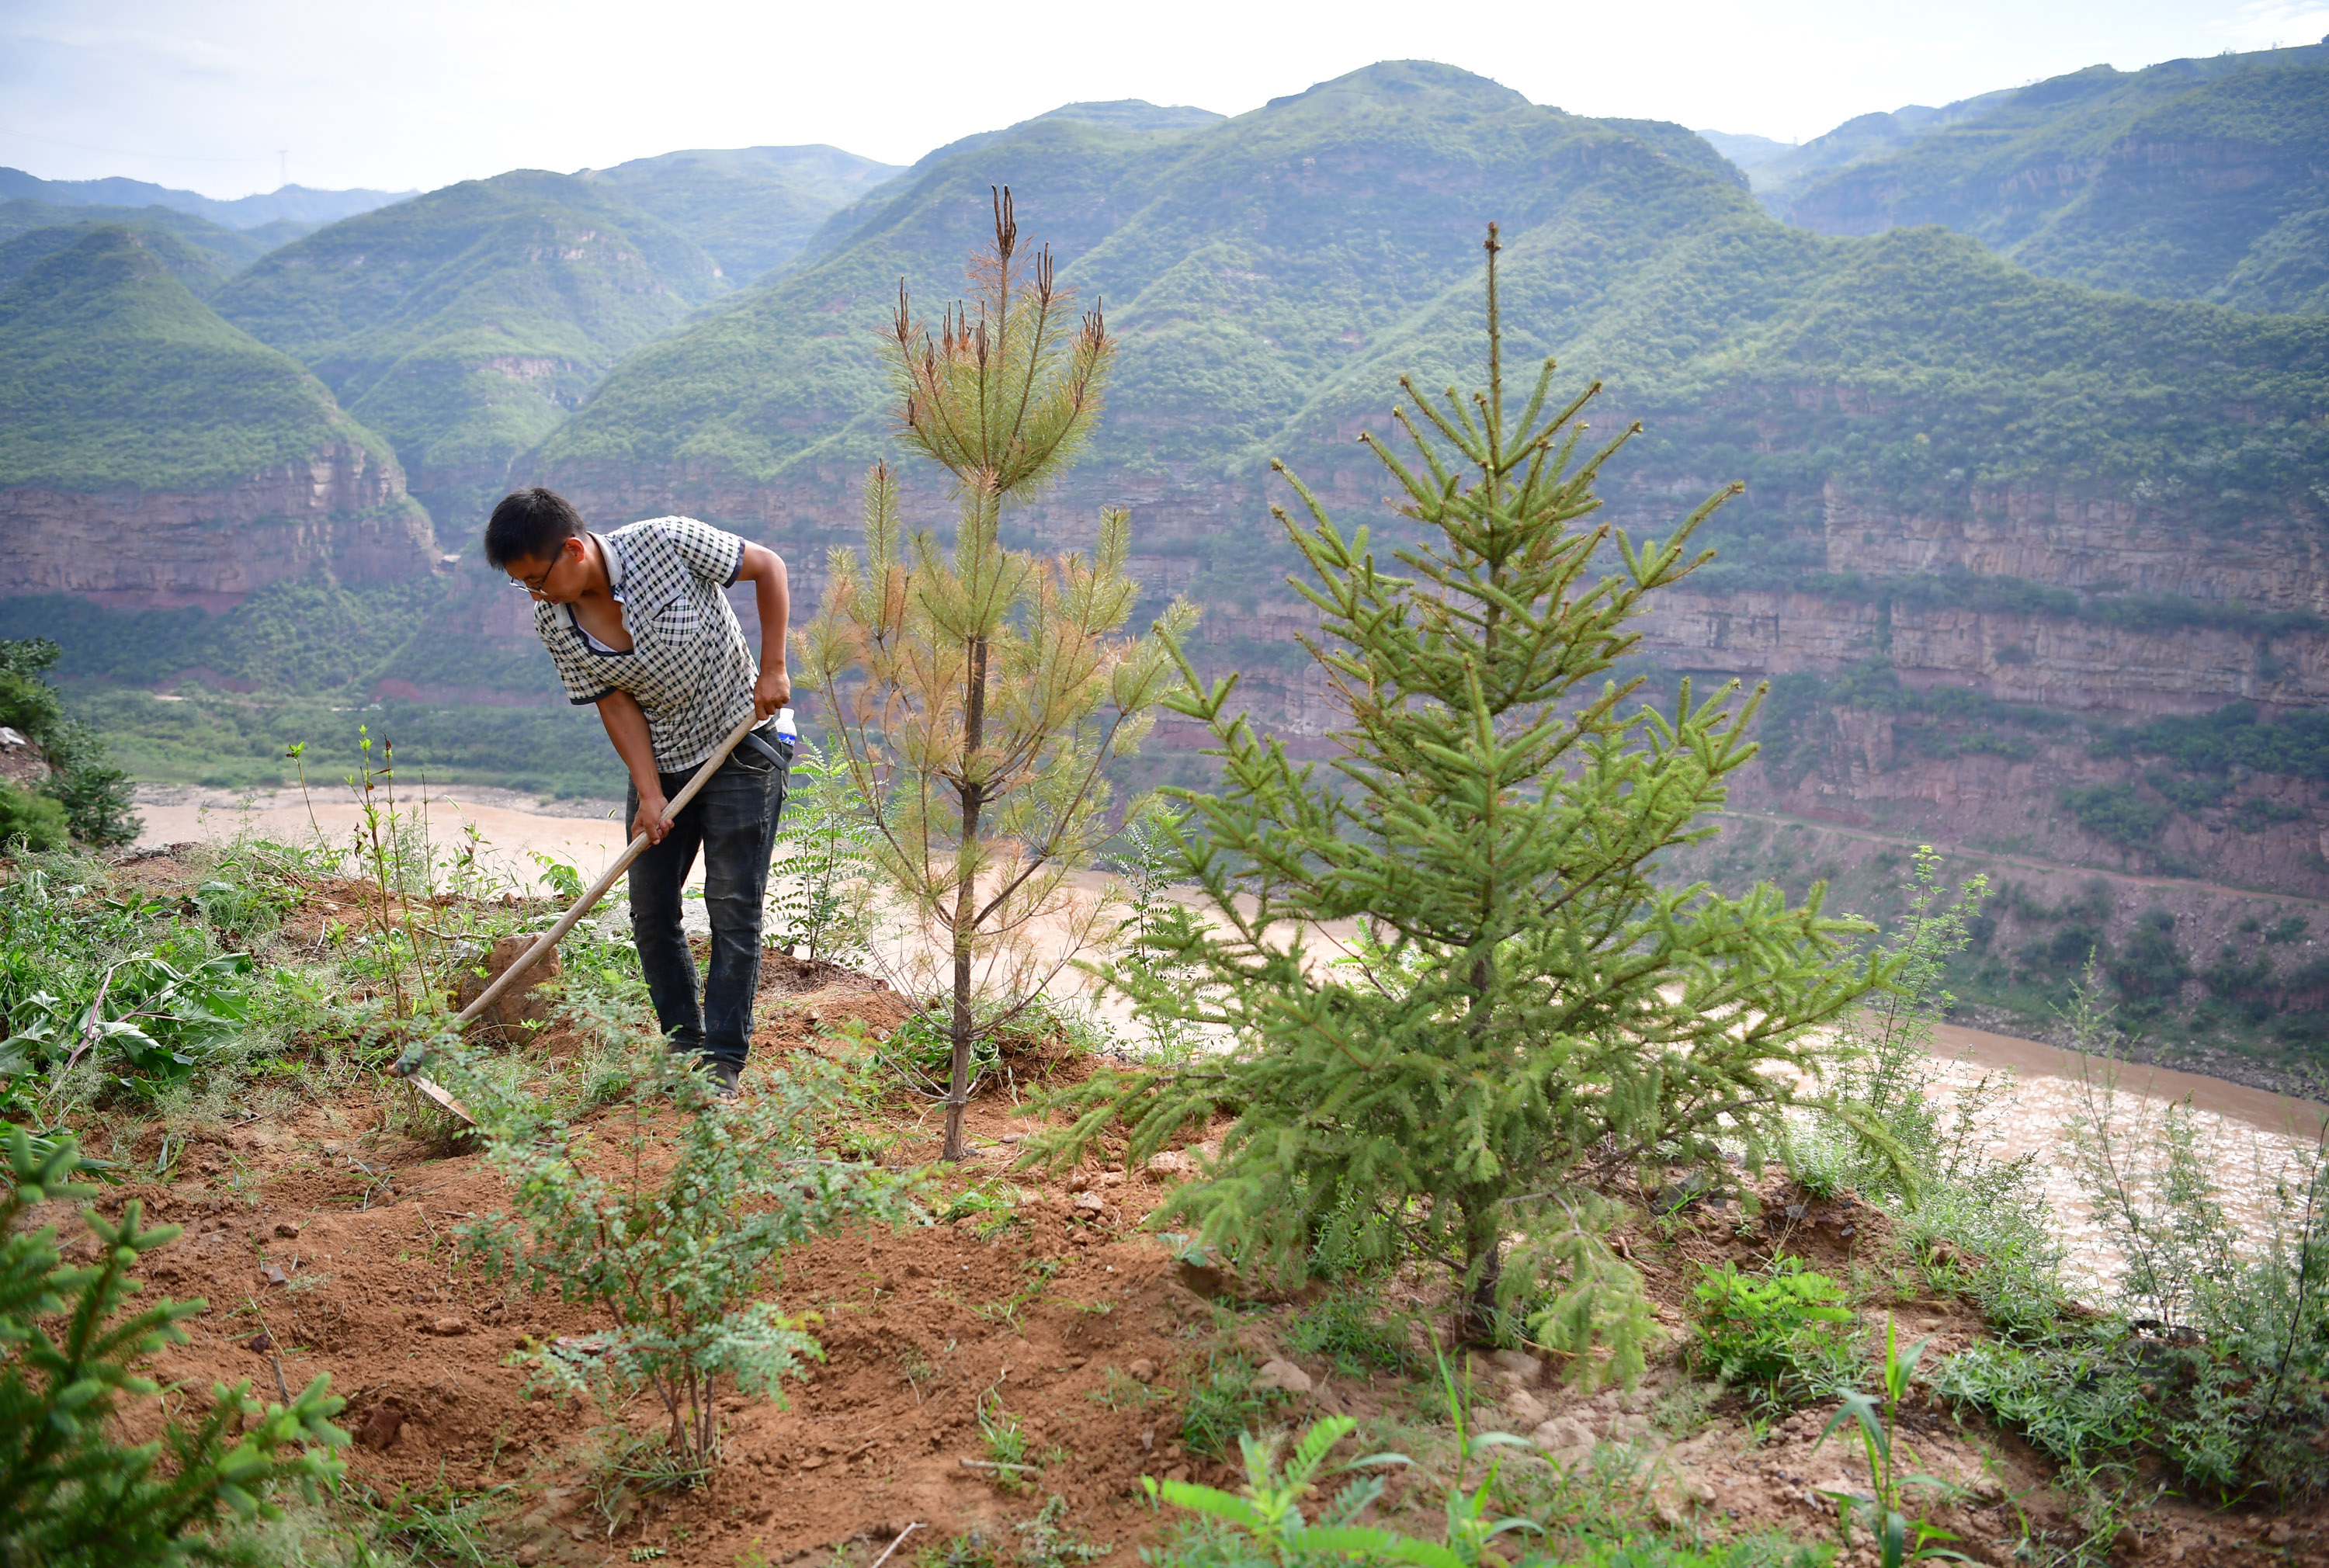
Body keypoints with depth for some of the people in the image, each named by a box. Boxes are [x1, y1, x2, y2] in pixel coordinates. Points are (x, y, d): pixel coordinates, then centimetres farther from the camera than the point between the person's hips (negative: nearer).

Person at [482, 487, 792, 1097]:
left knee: (733, 906, -5)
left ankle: (723, 1059, 3)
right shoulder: (553, 622, -11)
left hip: (741, 745, -4)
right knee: (651, 912, 5)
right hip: (661, 762, 5)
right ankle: (682, 1046, 20)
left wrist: (773, 669, -13)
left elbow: (768, 565, -10)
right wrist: (649, 794, -15)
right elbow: (615, 702, -6)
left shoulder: (668, 543, -23)